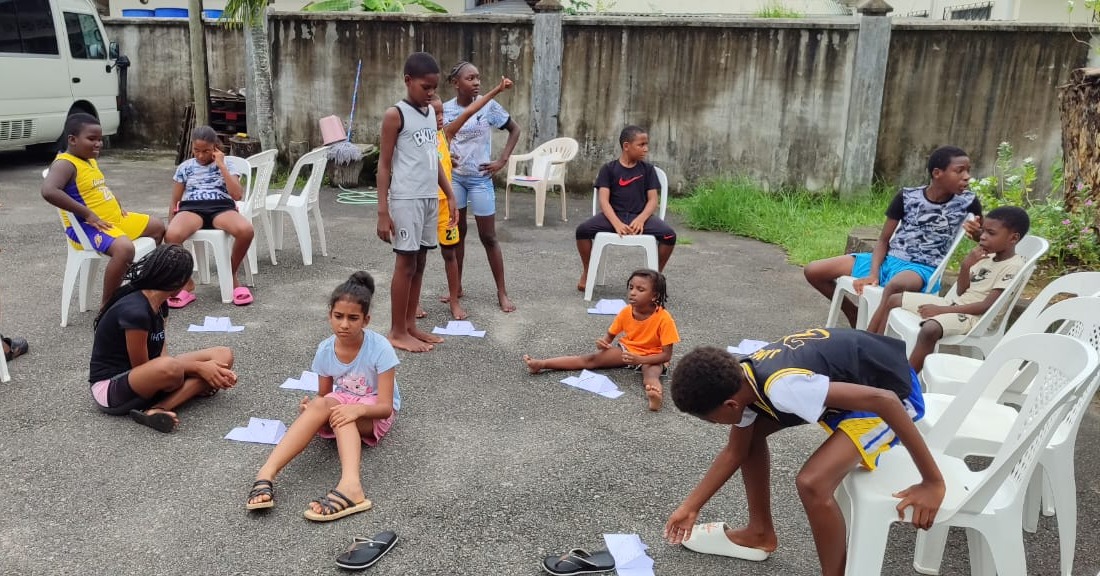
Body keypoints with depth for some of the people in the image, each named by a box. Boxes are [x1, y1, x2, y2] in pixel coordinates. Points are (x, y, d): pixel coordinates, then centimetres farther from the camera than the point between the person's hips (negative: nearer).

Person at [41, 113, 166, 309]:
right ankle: (106, 305, -22)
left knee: (157, 226, 18)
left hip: (114, 218, 10)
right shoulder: (65, 164, -16)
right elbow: (48, 191, -34)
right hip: (85, 227, -10)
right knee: (124, 248, -37)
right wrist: (87, 214, -30)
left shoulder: (90, 160, 14)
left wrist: (118, 206, 13)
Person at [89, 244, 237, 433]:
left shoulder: (159, 305, 3)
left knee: (223, 356, -8)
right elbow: (140, 366, -17)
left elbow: (160, 357, -4)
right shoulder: (135, 312, -24)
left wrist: (211, 370, -15)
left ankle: (156, 410, -22)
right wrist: (198, 368, -14)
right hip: (110, 387, -10)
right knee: (170, 368, -45)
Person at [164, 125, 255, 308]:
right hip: (192, 208, 1)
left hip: (222, 208, -1)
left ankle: (232, 276, -9)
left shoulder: (227, 165, 15)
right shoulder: (185, 167, 19)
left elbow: (237, 195, -2)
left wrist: (221, 165, 0)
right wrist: (170, 225, 8)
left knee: (246, 230, -36)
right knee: (172, 235, -37)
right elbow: (174, 202, 21)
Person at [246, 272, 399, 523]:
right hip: (342, 405, 3)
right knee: (320, 405, -33)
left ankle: (349, 484, -59)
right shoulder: (325, 350, -9)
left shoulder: (380, 348, -22)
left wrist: (357, 409, -44)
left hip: (374, 415, -3)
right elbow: (323, 396, 1)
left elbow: (386, 407, -24)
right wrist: (311, 408, -23)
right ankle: (267, 473, -44)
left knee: (331, 407, -36)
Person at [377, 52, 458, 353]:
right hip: (406, 200, -7)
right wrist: (383, 211, -14)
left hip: (430, 199, 7)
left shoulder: (430, 112, 12)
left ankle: (410, 324, 21)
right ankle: (397, 331, 9)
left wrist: (449, 195, 14)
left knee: (420, 262, 11)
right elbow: (384, 164, -10)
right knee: (406, 263, -1)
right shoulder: (395, 115, -9)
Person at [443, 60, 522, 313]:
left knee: (488, 237, 1)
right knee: (456, 232, 11)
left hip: (480, 178, -2)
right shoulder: (445, 109, -3)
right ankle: (457, 287, 25)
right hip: (453, 176, 2)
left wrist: (502, 161, -6)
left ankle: (502, 293, 11)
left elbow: (515, 129, 1)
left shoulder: (488, 106, -8)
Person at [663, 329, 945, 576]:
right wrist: (691, 506, 14)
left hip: (894, 388, -9)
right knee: (751, 431, 9)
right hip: (852, 376, 9)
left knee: (812, 483, -26)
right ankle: (760, 533, 25)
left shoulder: (782, 387, -35)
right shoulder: (741, 380, -6)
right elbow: (735, 452, 10)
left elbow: (884, 400, -35)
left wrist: (933, 482, -28)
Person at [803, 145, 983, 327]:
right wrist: (873, 274, -13)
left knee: (894, 286, -43)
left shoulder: (968, 202, -4)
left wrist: (976, 232, -15)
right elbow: (883, 239, 3)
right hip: (889, 259, 4)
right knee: (813, 271, -5)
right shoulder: (907, 197, -2)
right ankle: (855, 315, 14)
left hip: (922, 269, -4)